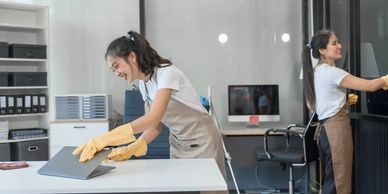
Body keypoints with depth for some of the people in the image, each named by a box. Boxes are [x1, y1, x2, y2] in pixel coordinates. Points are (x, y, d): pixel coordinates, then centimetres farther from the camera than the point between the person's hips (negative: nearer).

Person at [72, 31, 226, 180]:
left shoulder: (167, 72, -22)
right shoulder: (143, 84, 2)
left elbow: (153, 118, -35)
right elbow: (155, 126, 3)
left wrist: (103, 140, -40)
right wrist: (131, 148, -15)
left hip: (201, 142, -6)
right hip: (178, 144, 6)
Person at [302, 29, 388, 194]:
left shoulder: (314, 72, 13)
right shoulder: (331, 72, -15)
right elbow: (370, 86, -17)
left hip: (324, 128, 9)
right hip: (337, 128, -9)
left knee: (329, 181, 14)